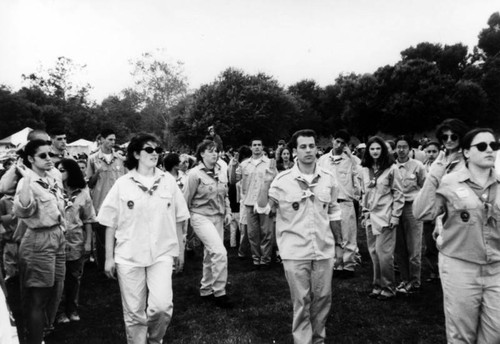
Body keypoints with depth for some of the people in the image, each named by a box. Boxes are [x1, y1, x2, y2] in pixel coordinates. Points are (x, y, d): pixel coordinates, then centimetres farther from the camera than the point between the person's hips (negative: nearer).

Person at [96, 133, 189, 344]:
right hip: (129, 256, 0)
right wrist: (109, 257, 1)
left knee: (162, 306, -12)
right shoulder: (122, 184, -2)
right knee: (134, 312, 8)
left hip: (162, 253, 0)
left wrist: (180, 250, 10)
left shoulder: (168, 181, 1)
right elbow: (110, 224, 2)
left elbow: (177, 220, 8)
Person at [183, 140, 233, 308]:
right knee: (220, 252, -17)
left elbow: (225, 195, 18)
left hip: (218, 218, 6)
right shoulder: (195, 174, -12)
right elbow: (187, 199, -4)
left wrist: (228, 212, 8)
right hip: (201, 217, -6)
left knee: (210, 255, 13)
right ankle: (219, 293, -5)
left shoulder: (221, 172, 7)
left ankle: (206, 290, 30)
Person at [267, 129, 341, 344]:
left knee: (323, 298, 13)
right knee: (301, 301, 5)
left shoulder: (329, 179, 2)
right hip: (295, 252, -3)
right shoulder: (282, 181, -8)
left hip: (324, 249, 3)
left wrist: (337, 240, 18)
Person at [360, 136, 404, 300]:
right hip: (371, 216, 5)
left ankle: (388, 288, 10)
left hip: (385, 216, -5)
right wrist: (365, 213, 12)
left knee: (383, 253, -6)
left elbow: (398, 194, -5)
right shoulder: (365, 170, 8)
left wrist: (395, 216, -9)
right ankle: (378, 286, 21)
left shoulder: (391, 169, -6)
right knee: (374, 253, 8)